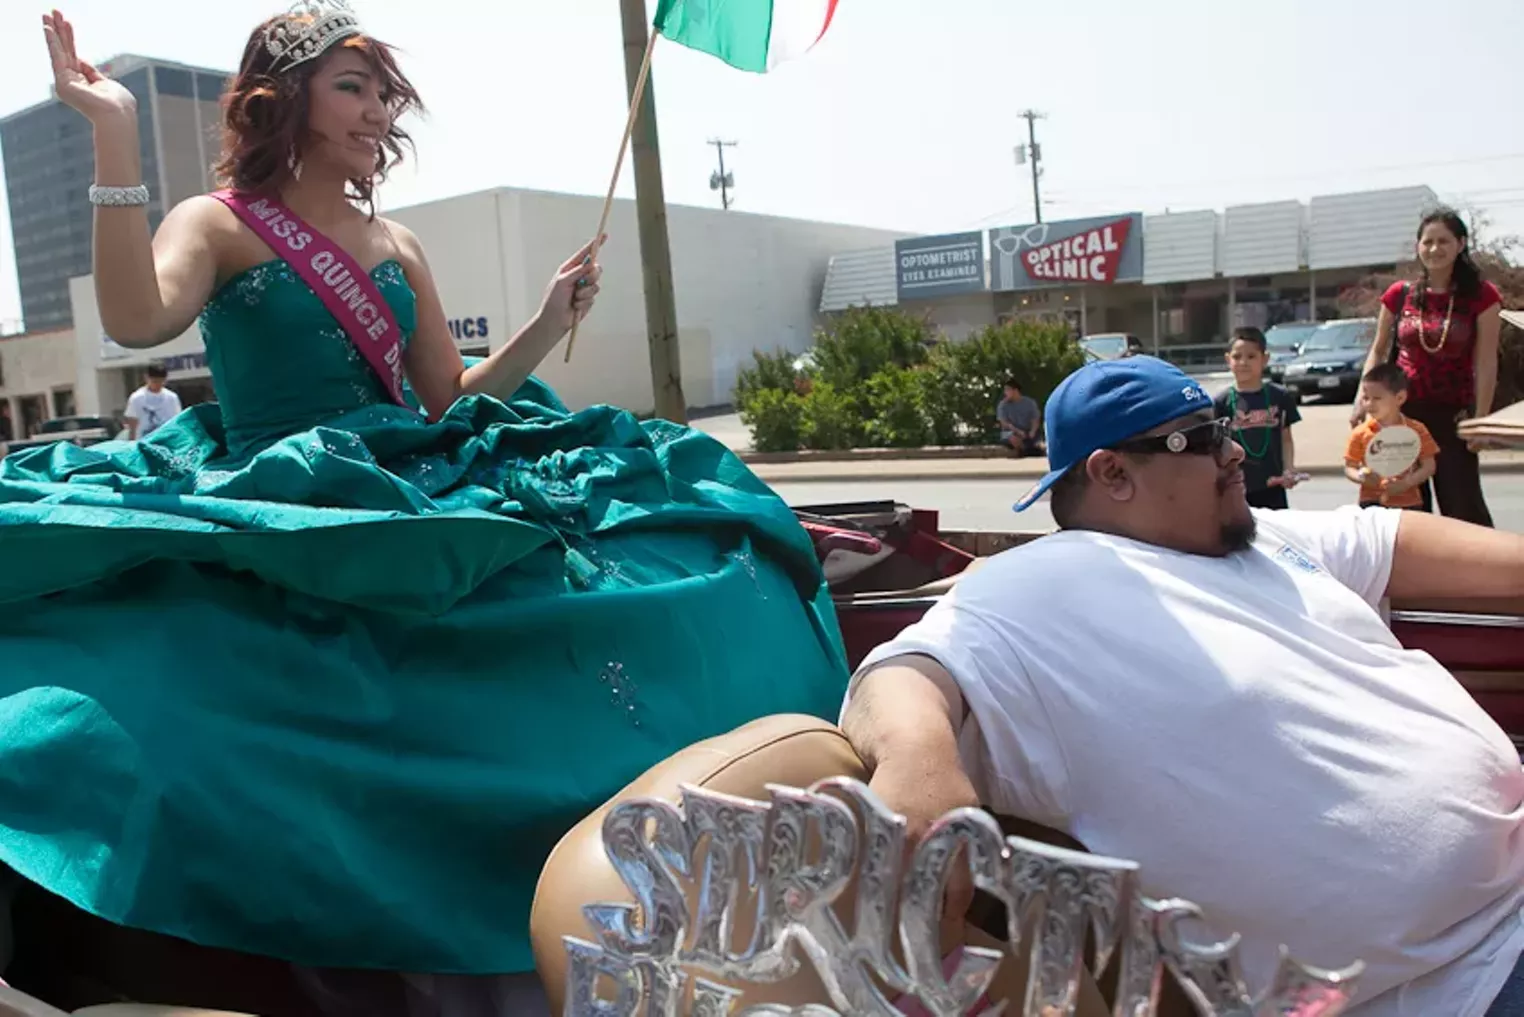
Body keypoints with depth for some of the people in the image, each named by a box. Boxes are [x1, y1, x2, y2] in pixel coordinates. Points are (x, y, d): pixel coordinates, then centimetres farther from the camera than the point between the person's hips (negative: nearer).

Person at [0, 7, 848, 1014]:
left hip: (412, 491, 5)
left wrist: (548, 326, 6)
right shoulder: (217, 224, 4)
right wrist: (116, 138, -21)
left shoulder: (397, 248, 19)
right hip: (274, 506, -4)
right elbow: (138, 319, -19)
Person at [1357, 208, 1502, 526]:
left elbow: (1485, 362, -7)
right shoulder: (1399, 295, 2)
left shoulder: (1481, 296, -5)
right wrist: (1363, 400, 0)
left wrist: (1480, 417, -11)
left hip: (1453, 413, -3)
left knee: (1463, 502, -4)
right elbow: (1378, 350, 10)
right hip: (1401, 409, 3)